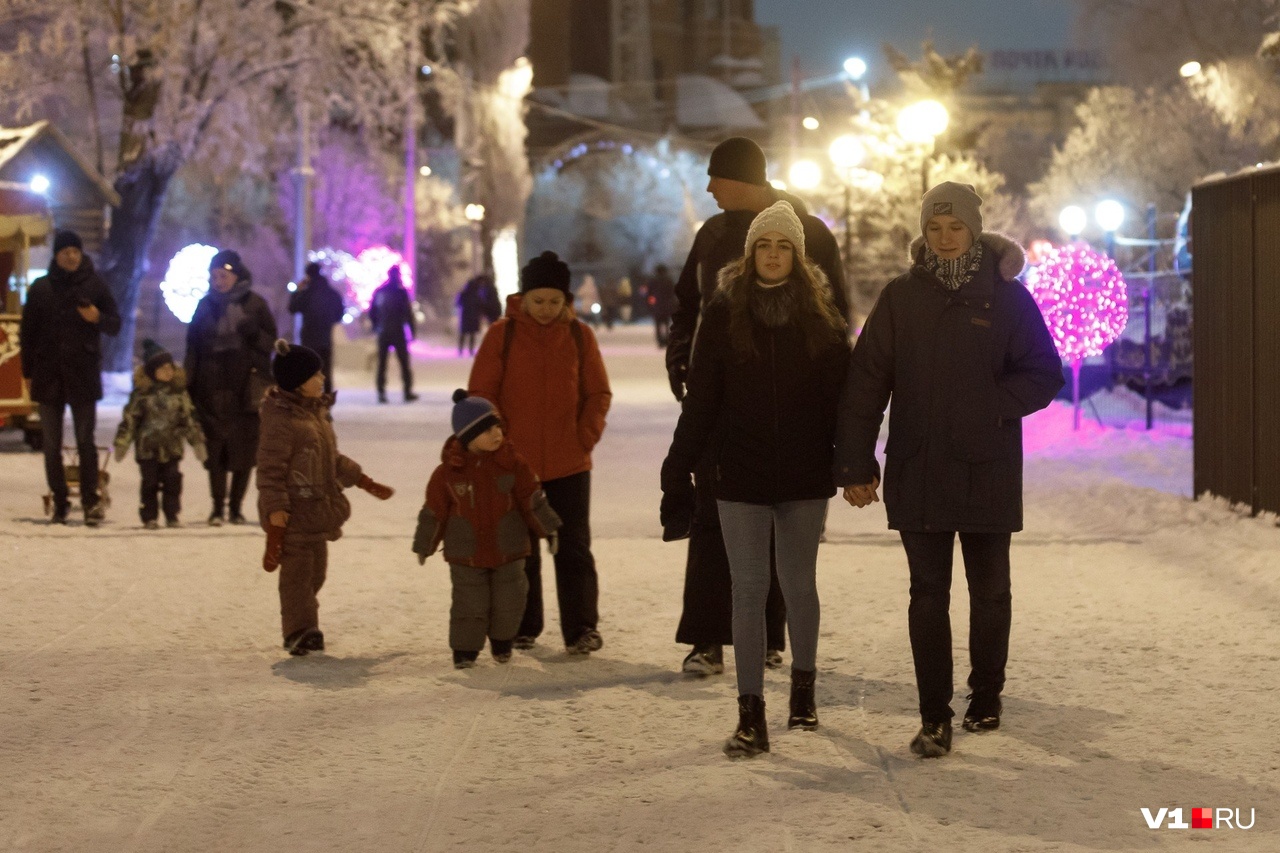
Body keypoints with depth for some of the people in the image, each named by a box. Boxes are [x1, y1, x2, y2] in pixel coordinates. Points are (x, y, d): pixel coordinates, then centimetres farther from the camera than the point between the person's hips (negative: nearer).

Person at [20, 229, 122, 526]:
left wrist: (97, 318, -15)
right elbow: (28, 331, 9)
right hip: (48, 376, 2)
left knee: (85, 440, -6)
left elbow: (115, 326, 7)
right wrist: (28, 371, 2)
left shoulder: (95, 286, 5)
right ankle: (59, 504, 10)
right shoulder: (40, 288, 8)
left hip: (84, 376, -2)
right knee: (52, 444, 4)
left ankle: (91, 501, -6)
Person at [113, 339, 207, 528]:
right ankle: (150, 517, 10)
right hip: (147, 447, -2)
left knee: (173, 481, 2)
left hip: (171, 447, 2)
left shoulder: (179, 392, 3)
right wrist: (122, 442, -5)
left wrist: (197, 441, 6)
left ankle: (172, 515, 11)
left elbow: (188, 418, 8)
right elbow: (129, 418, -3)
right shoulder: (141, 393, -5)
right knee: (150, 482, 2)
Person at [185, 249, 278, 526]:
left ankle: (236, 506, 10)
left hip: (246, 386, -1)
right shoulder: (205, 305, 10)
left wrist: (252, 333, -15)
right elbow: (193, 346, 10)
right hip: (212, 387, 1)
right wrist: (189, 383, 4)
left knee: (244, 448, 0)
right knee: (215, 447, -5)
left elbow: (269, 340, 5)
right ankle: (217, 506, 0)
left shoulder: (254, 304, 3)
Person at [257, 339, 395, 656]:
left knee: (315, 574, 15)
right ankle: (299, 633, 9)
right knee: (297, 576, -2)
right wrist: (274, 530, -21)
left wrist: (367, 484, 26)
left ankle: (306, 632, 25)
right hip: (293, 518, -9)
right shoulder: (281, 422, -18)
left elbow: (333, 460, 23)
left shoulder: (318, 412, 10)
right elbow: (271, 477, -18)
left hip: (318, 514, 9)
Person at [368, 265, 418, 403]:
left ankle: (381, 393, 1)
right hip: (397, 332, -4)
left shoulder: (378, 292, 5)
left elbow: (371, 313, 8)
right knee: (404, 362, 3)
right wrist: (413, 330, -4)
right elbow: (408, 313, -10)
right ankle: (408, 392, 1)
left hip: (382, 333, 4)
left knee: (381, 363, 6)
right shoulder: (401, 292, -9)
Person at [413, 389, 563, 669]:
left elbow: (533, 499, 0)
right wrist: (424, 546, 6)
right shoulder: (448, 472, -9)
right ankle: (465, 649, 17)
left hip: (508, 551, 2)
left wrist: (548, 529, 1)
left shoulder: (513, 463, -6)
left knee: (509, 603, 8)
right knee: (469, 604, 1)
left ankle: (502, 641, 32)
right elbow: (434, 511, -1)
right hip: (465, 555, -1)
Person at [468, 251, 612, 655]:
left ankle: (582, 628, 5)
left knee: (574, 547, 1)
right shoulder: (502, 334, -3)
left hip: (570, 463, 0)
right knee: (520, 549, 10)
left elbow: (598, 394, 7)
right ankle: (522, 628, 20)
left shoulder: (579, 335, 1)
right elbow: (480, 395, 0)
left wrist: (587, 436, -5)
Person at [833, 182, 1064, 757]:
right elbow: (865, 382, 1)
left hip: (988, 474, 0)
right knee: (928, 596, 2)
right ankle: (934, 717, 6)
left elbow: (1045, 375, 0)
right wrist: (855, 464, -4)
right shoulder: (901, 298, 2)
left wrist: (993, 406, -15)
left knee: (989, 592, 12)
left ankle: (985, 698, 30)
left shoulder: (1006, 297, -1)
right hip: (918, 473, 0)